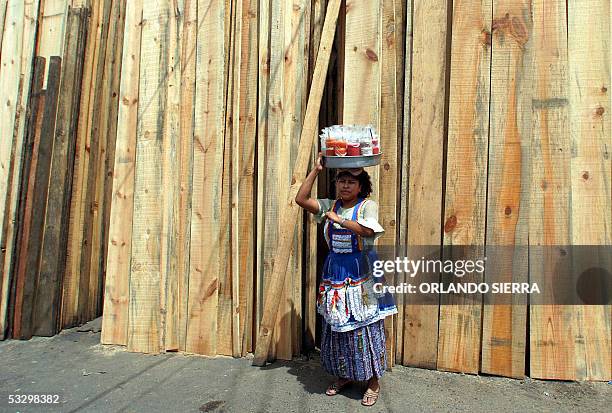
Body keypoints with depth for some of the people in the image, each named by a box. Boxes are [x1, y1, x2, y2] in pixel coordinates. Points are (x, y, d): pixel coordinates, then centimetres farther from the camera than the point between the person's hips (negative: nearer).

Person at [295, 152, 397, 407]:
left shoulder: (367, 205, -5)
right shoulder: (330, 205, 6)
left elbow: (366, 230, -24)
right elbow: (301, 199, -5)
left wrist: (338, 219, -19)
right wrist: (316, 170, -6)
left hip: (361, 274, -4)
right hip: (335, 271, 4)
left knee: (365, 326, 3)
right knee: (336, 325, 12)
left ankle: (373, 381, 22)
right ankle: (344, 375, 32)